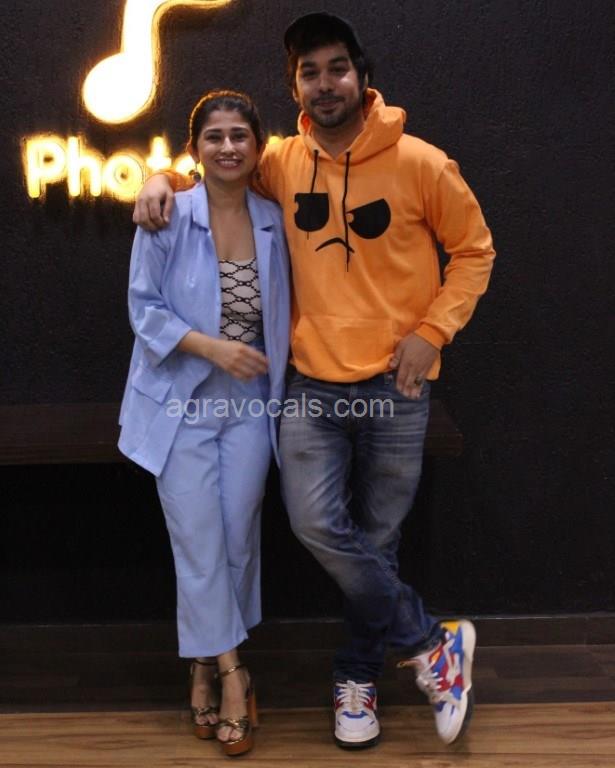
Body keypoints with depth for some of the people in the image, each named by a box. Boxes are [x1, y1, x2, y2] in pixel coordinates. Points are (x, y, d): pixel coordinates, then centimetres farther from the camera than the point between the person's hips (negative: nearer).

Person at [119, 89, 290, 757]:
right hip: (182, 402, -3)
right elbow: (144, 309, -8)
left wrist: (273, 363, 2)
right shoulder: (169, 219, -10)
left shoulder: (274, 222, 1)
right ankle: (228, 668, 20)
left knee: (239, 541, 9)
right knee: (199, 543, 0)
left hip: (250, 405, 3)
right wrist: (213, 346, -20)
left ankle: (208, 664, 31)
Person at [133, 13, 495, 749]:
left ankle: (358, 677, 30)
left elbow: (473, 250, 3)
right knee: (317, 523, -12)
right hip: (312, 384, 2)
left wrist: (431, 331, -8)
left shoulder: (421, 164, -7)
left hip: (393, 387, -2)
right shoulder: (283, 162, 2)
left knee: (376, 540, 7)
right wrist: (164, 180, 0)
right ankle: (432, 644, 9)